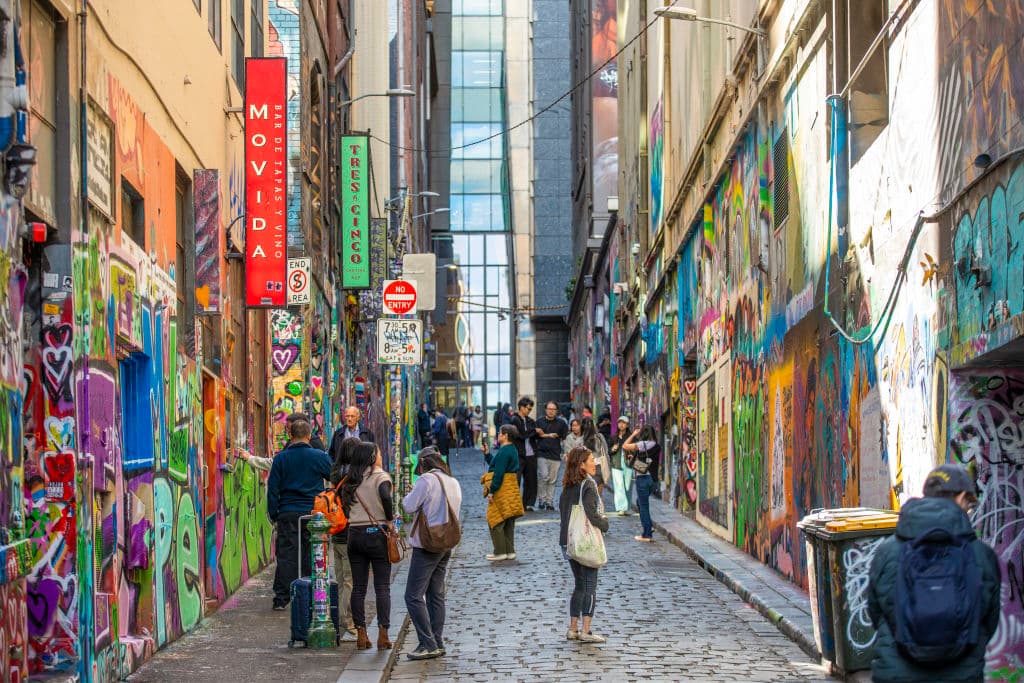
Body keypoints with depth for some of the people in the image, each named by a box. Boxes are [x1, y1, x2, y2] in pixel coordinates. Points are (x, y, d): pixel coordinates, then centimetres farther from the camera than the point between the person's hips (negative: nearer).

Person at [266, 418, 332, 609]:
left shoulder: (281, 458, 1)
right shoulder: (320, 457, -2)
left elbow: (273, 488, 2)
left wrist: (273, 514, 9)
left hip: (287, 514, 0)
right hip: (313, 513, 0)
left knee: (286, 555, 1)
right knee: (310, 556, 7)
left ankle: (281, 598, -2)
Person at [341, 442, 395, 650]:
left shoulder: (351, 481, 11)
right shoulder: (380, 477, -6)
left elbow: (345, 505, 8)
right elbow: (385, 496, -24)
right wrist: (390, 519, -12)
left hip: (354, 534, 4)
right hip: (377, 533, -4)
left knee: (358, 586, 7)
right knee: (382, 587, 0)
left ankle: (361, 634, 7)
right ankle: (383, 634, -4)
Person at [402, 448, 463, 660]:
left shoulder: (426, 480, -13)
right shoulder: (453, 483, 12)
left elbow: (410, 505, -16)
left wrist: (408, 496, 5)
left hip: (427, 546, -8)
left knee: (414, 596, -6)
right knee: (436, 595, 14)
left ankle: (428, 644, -12)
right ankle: (438, 643, 13)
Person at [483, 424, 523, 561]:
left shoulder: (504, 451, -19)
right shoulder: (513, 449, 13)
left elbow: (499, 473, -22)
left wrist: (491, 491, -20)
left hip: (502, 489, -10)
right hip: (511, 487, 10)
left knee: (495, 520, -3)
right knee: (508, 523, 13)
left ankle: (500, 552, -1)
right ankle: (510, 551, 16)